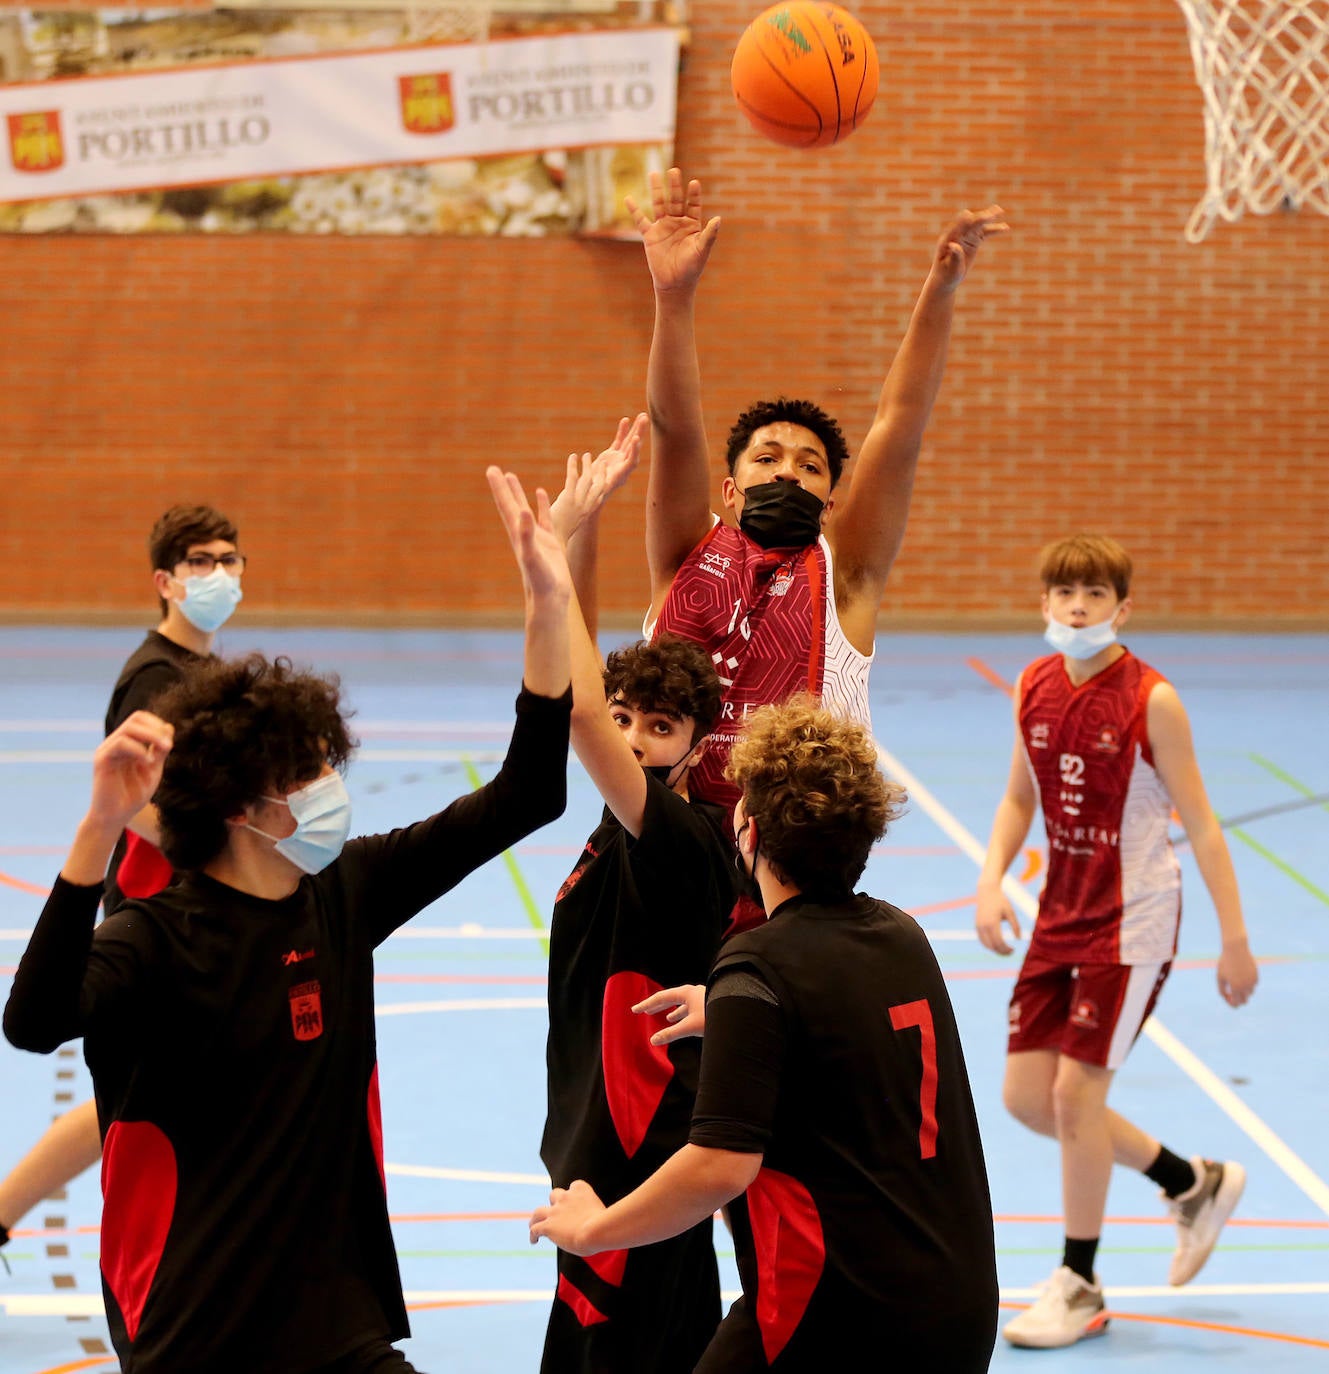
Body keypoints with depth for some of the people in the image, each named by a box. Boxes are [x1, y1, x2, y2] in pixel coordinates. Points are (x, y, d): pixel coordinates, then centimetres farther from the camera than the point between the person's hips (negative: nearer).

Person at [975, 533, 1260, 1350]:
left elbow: (1199, 822, -12)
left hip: (1133, 921, -7)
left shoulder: (1151, 701, -15)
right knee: (1027, 1096, 5)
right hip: (1061, 916, 7)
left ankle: (1080, 1287, 8)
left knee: (1076, 1091, -9)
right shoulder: (1033, 689, 1)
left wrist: (1235, 938, -12)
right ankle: (1196, 1185, 26)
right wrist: (993, 880, -3)